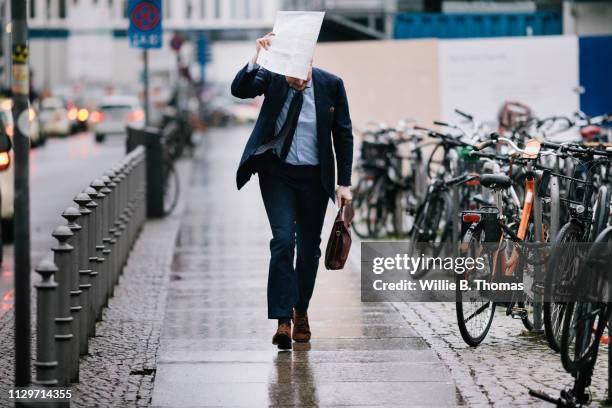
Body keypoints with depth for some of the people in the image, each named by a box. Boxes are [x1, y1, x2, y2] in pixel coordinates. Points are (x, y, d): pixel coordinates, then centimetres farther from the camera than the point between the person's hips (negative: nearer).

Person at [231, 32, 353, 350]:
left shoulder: (331, 85, -7)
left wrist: (344, 182, -2)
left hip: (314, 176, 2)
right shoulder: (272, 78, -8)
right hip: (276, 171, -1)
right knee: (283, 240, -14)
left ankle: (301, 311, 29)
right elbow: (239, 89, -24)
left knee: (309, 246, 10)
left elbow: (343, 135, 0)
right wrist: (257, 58, -37)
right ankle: (283, 320, -16)